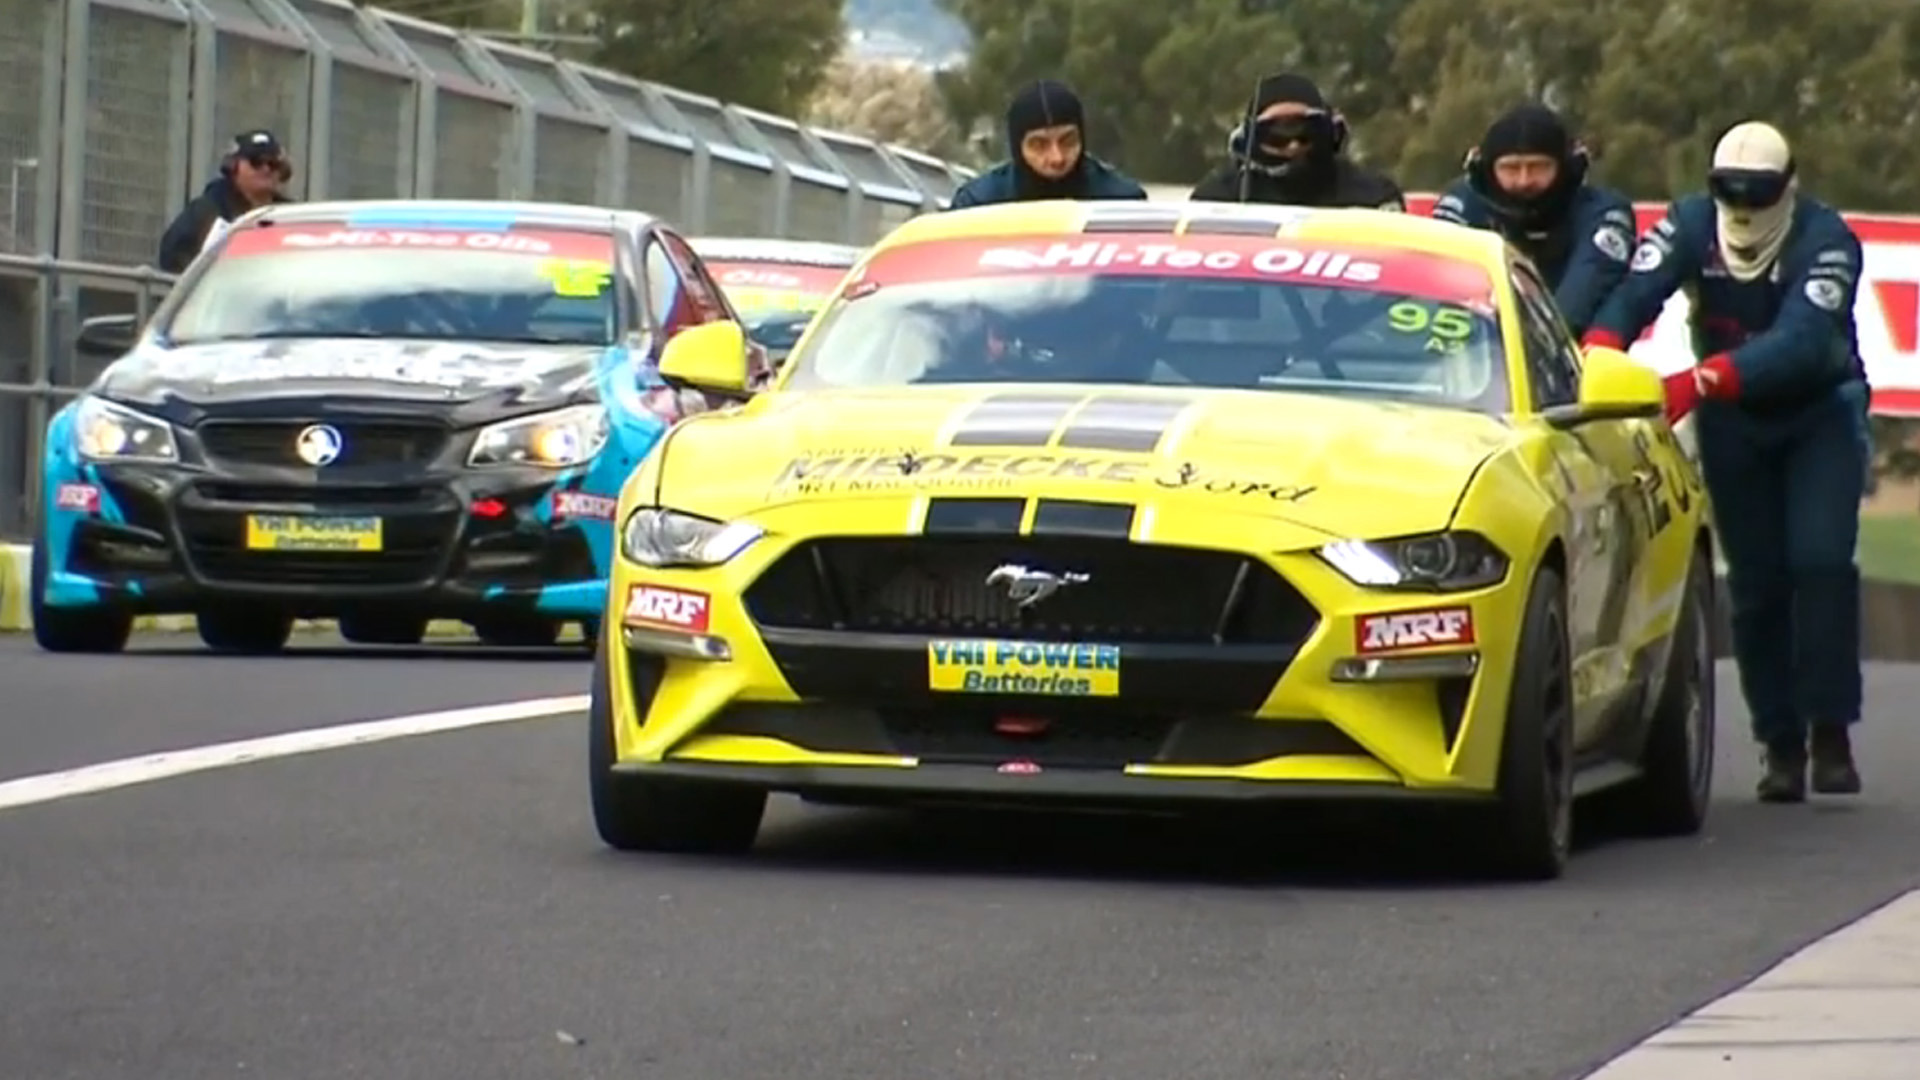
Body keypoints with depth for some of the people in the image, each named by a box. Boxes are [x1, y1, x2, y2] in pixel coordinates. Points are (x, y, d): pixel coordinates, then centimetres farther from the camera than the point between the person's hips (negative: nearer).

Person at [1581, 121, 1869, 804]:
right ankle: (1780, 742, 6)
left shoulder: (1825, 241, -24)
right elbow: (1632, 297, -26)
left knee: (1820, 561, -18)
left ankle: (1830, 731, -13)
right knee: (1756, 580, -1)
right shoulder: (1690, 227, -14)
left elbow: (1800, 343, -38)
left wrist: (1698, 382, -51)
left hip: (1820, 412, -3)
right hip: (1734, 420, 3)